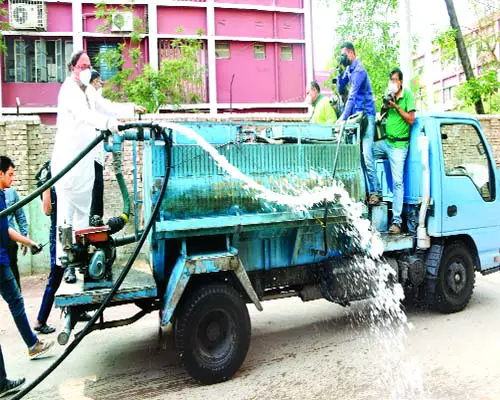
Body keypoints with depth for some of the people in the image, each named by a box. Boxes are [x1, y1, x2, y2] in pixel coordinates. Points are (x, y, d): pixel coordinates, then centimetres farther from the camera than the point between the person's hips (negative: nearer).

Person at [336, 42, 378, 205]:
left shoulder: (358, 70, -13)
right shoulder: (349, 69, 13)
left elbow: (352, 96, -19)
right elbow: (341, 90, 14)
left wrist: (343, 118, -23)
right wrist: (340, 72, 1)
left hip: (365, 115, -9)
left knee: (366, 155, -14)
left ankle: (374, 192, -12)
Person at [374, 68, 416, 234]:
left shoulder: (407, 95, -4)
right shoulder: (389, 96, 13)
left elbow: (411, 120, -10)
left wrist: (396, 106, -15)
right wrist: (385, 107, -2)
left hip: (399, 145, -7)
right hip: (385, 142, 7)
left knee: (397, 182, -8)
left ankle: (396, 221, -7)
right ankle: (376, 191, 16)